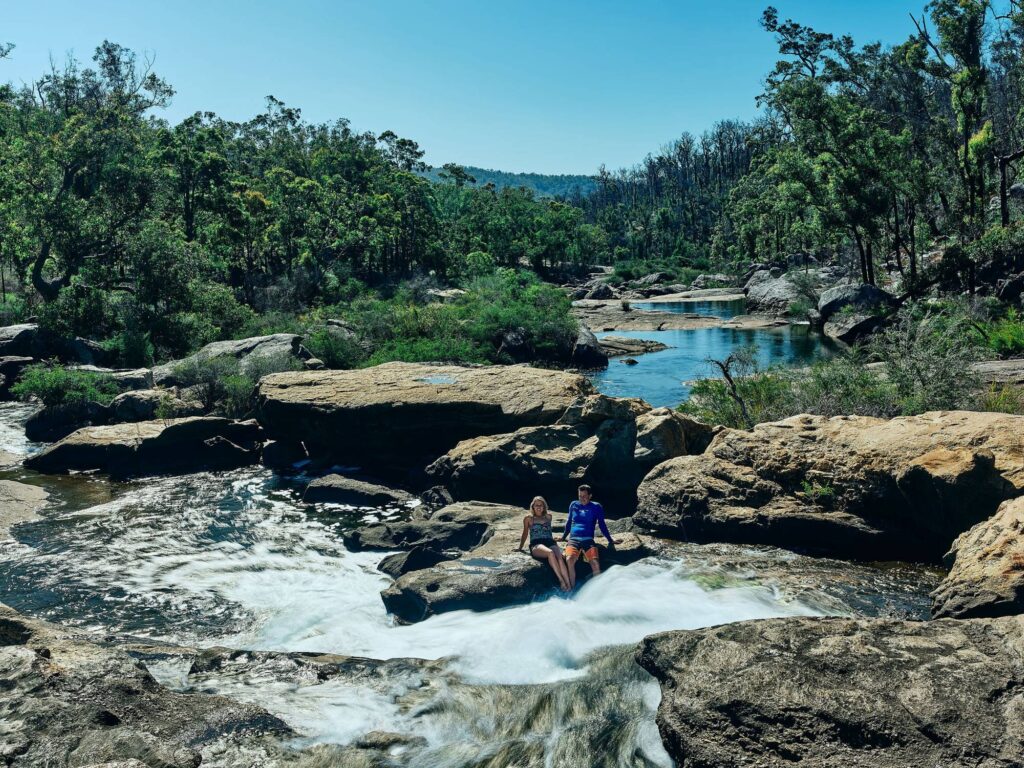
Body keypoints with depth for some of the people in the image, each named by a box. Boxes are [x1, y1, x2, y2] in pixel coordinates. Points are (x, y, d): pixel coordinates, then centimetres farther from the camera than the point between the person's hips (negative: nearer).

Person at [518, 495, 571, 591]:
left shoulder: (548, 516, 24)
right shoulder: (528, 518, 17)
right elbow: (525, 534, 24)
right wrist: (520, 548, 24)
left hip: (550, 543, 2)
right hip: (536, 545, -2)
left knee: (559, 557, -34)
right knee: (550, 553, -39)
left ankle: (568, 586, -45)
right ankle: (561, 580, -42)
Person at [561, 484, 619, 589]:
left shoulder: (596, 507, 11)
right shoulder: (573, 505, 16)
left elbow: (602, 525, 18)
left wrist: (610, 540, 18)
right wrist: (563, 537, 33)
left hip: (588, 539, -1)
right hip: (573, 539, 1)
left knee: (595, 562, -29)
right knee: (569, 559, -30)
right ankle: (571, 589, -26)